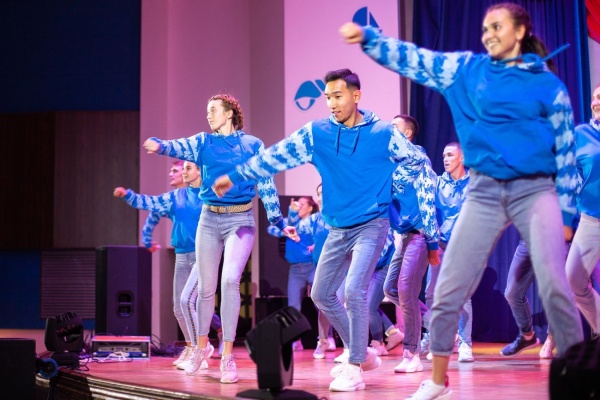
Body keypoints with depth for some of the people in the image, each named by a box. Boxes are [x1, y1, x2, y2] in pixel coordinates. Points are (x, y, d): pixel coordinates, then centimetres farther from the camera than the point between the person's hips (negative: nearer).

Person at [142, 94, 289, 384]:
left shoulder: (252, 145, 3)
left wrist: (277, 220, 0)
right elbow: (181, 147, -13)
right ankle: (202, 346, 30)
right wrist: (160, 145, -35)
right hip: (209, 219, 3)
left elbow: (266, 184, 4)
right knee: (206, 287, 9)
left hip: (241, 220, -3)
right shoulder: (204, 142, 7)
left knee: (230, 280, -19)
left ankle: (228, 355, -12)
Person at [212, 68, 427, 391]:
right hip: (337, 229, 5)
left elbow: (417, 162, 4)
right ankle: (361, 353, 24)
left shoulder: (384, 133, -8)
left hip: (372, 225, -5)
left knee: (354, 290, -20)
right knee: (322, 294, 9)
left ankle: (354, 367, -7)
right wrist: (234, 176, 5)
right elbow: (277, 156, 3)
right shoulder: (317, 133, 0)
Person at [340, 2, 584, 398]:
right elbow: (413, 59, 6)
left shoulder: (548, 85, 2)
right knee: (449, 289, 0)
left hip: (536, 190, -2)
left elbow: (566, 152, 4)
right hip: (484, 191, 3)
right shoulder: (467, 69, 9)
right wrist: (368, 37, -7)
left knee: (554, 285, -15)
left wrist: (567, 213, 1)